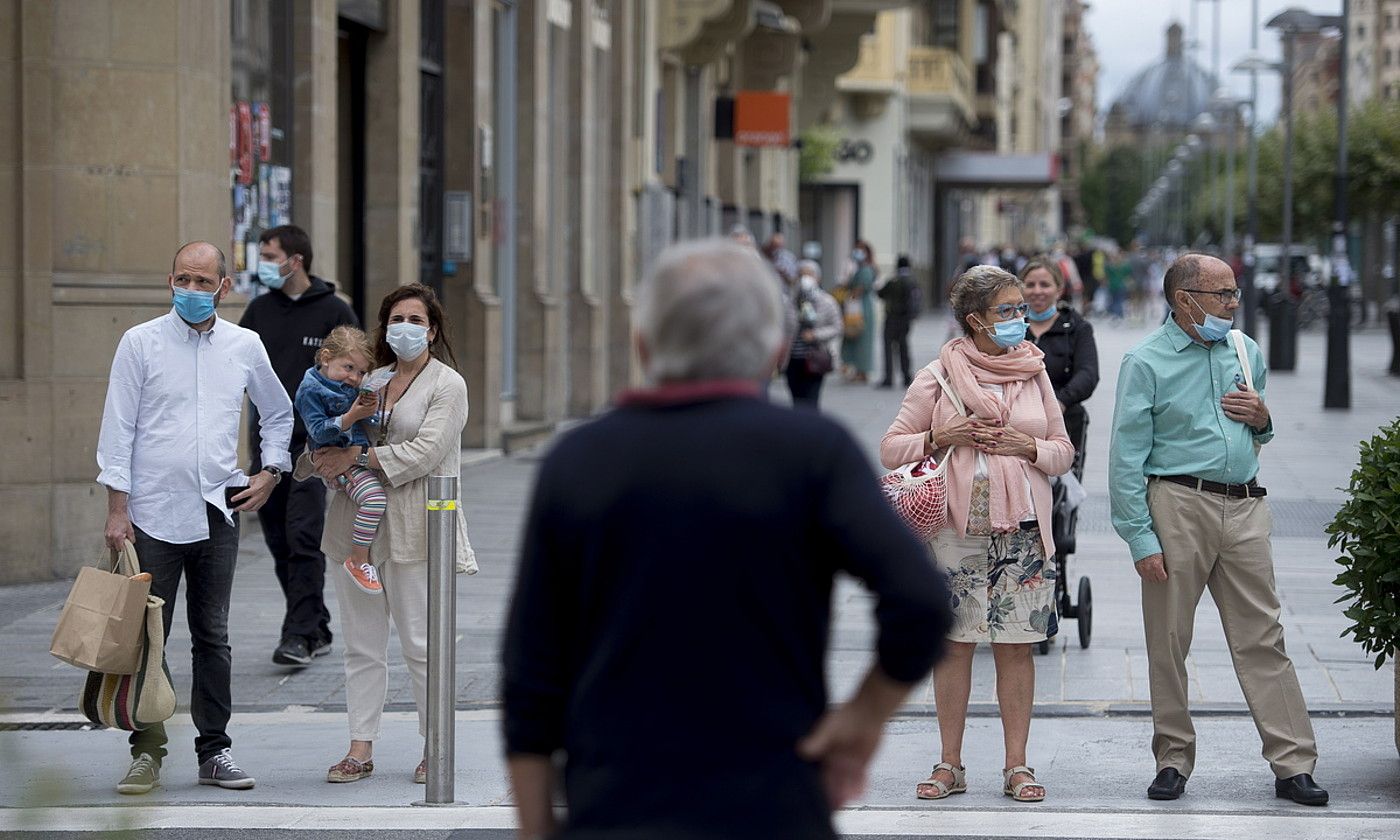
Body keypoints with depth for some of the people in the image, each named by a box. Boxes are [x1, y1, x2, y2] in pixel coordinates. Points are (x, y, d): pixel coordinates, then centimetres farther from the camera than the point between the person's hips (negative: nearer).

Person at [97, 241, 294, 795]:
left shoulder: (245, 347, 7)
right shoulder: (141, 343, -1)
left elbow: (277, 412, 24)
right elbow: (117, 429, -2)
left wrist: (270, 472, 12)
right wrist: (117, 508, -8)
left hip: (218, 512, 3)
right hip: (153, 514, -3)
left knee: (213, 638, 7)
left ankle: (214, 751, 12)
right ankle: (147, 753, 3)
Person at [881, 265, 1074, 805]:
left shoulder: (1035, 374, 10)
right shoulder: (938, 377, 2)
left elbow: (1063, 451, 13)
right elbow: (891, 449, 3)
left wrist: (1028, 447, -7)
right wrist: (941, 438, -12)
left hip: (1021, 530, 2)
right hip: (957, 531, -2)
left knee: (1016, 647, 1)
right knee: (954, 643, 2)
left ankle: (1017, 766, 7)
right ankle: (950, 765, 11)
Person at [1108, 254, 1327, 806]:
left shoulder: (1246, 352, 13)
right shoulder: (1146, 362, -3)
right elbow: (1127, 457, -5)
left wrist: (1263, 420, 2)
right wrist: (1139, 538, -11)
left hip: (1244, 507, 4)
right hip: (1178, 505, -4)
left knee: (1262, 637, 1)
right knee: (1169, 641, 2)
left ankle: (1293, 765, 0)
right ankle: (1173, 760, 14)